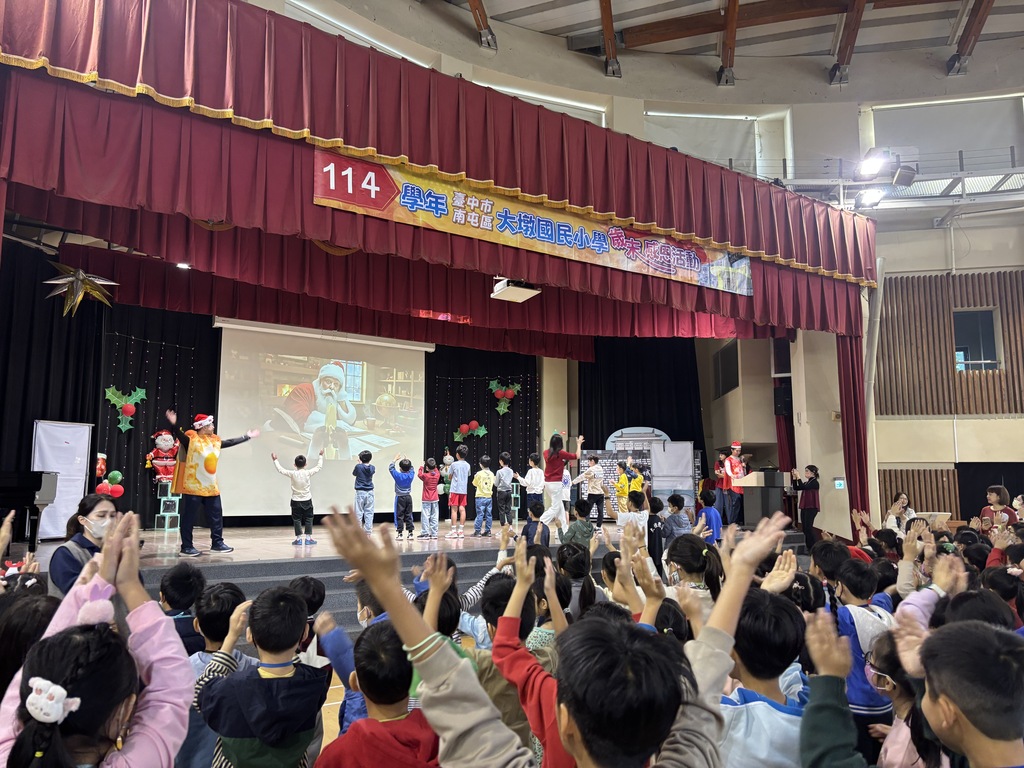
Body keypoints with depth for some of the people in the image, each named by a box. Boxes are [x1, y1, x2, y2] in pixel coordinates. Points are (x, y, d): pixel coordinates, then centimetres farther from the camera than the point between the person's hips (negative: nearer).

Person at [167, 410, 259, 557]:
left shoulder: (215, 440, 9)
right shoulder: (192, 439, -12)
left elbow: (230, 442, 22)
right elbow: (180, 435, -30)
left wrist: (247, 436, 29)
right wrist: (174, 424, -50)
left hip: (211, 487, 8)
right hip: (193, 487, -8)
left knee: (217, 516, 12)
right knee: (189, 518, 0)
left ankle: (217, 544, 22)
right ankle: (186, 547, 7)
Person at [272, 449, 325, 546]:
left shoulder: (292, 474, -11)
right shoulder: (308, 473, -11)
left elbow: (280, 469, -2)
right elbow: (319, 467, 1)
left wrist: (275, 460, 9)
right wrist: (321, 456, 12)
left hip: (296, 501, 0)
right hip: (307, 501, 0)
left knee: (297, 520, 7)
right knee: (308, 519, 8)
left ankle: (299, 538, 4)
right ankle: (308, 538, 5)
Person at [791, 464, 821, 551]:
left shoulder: (815, 482, -10)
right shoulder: (806, 483, 16)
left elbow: (803, 487, -22)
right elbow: (795, 488, 13)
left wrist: (798, 476, -21)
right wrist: (794, 477, 4)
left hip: (812, 507, -9)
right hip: (804, 507, 9)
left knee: (808, 527, -13)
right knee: (804, 528, 7)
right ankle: (810, 547, 13)